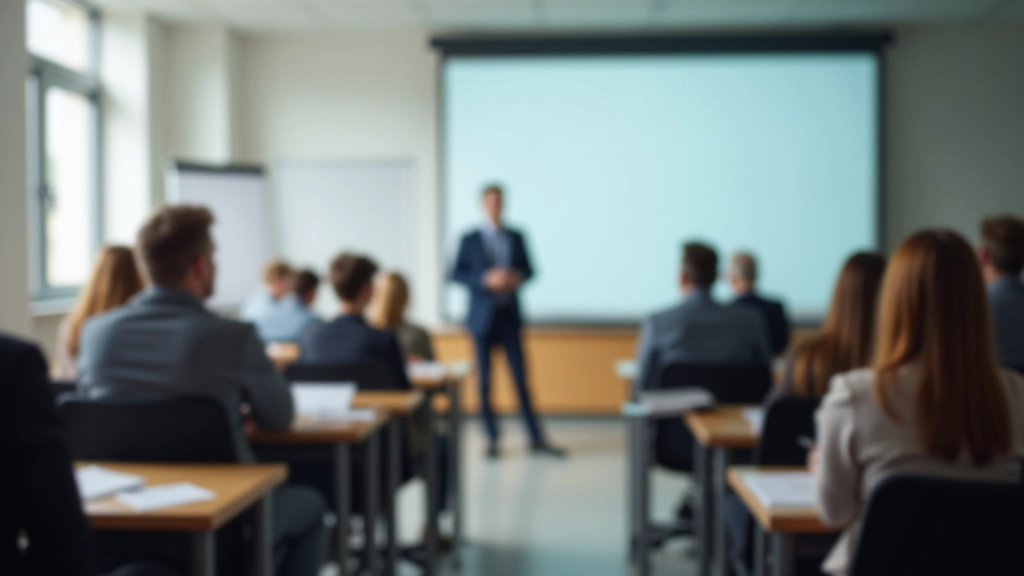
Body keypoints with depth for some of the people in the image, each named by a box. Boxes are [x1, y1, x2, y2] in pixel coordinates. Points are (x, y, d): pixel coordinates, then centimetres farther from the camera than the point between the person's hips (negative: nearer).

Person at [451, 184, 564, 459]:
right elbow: (457, 274, -4)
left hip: (509, 315, 1)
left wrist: (518, 277, -11)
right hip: (482, 316, -1)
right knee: (484, 379, 3)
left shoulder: (516, 238, 8)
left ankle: (536, 438, 4)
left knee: (521, 377, 0)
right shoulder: (470, 239, 1)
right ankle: (492, 438, 13)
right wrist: (486, 280, -18)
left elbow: (529, 270, 11)